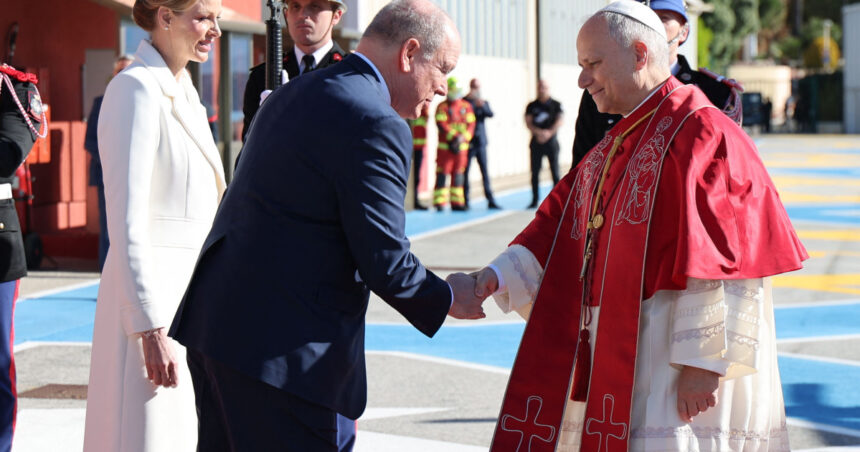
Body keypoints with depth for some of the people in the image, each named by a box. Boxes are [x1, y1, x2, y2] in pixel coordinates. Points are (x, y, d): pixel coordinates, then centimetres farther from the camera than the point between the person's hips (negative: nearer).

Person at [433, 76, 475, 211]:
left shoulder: (466, 106, 10)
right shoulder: (442, 107, -2)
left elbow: (471, 124, 5)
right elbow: (441, 124, -12)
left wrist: (463, 137, -12)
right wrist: (453, 136, -23)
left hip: (462, 146, 4)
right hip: (445, 145, -4)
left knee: (458, 174, 9)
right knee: (442, 174, -5)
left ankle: (457, 202, 14)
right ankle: (439, 202, -4)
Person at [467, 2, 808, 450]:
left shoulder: (700, 134, -12)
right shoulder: (611, 150, 18)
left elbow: (724, 260, -19)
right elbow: (560, 230, 16)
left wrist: (702, 362, -22)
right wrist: (498, 275, 0)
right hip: (612, 367, 9)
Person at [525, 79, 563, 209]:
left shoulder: (555, 105, 6)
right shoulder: (532, 106, 11)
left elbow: (560, 120, -5)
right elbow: (528, 122, 2)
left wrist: (549, 133, -16)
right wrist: (538, 132, -15)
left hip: (551, 141, -2)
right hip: (536, 142, 2)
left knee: (555, 171, -3)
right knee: (535, 172, 1)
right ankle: (535, 199, 8)